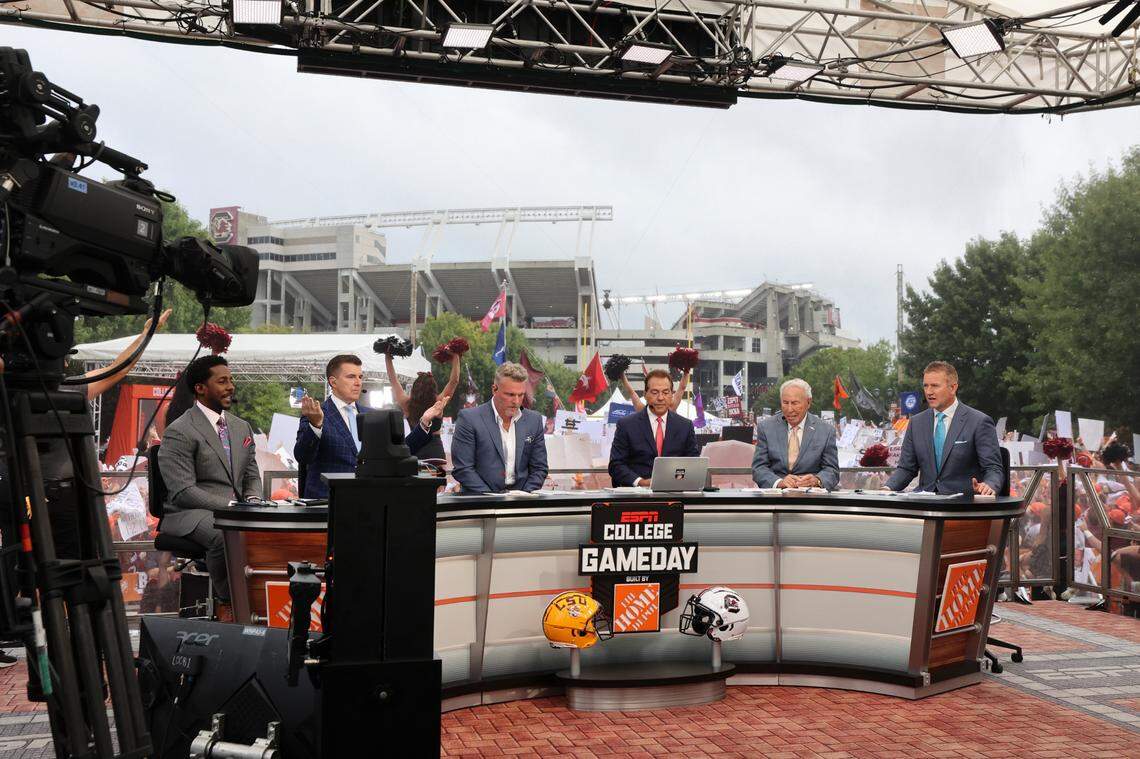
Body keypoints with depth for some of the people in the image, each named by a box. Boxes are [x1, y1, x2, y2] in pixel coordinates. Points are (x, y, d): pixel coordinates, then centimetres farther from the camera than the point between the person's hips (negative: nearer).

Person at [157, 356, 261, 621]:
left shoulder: (242, 427, 16)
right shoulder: (179, 433, -7)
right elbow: (183, 492, -15)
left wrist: (252, 501, -3)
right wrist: (230, 506, -21)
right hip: (189, 515, -6)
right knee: (225, 536, -37)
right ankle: (227, 605, -13)